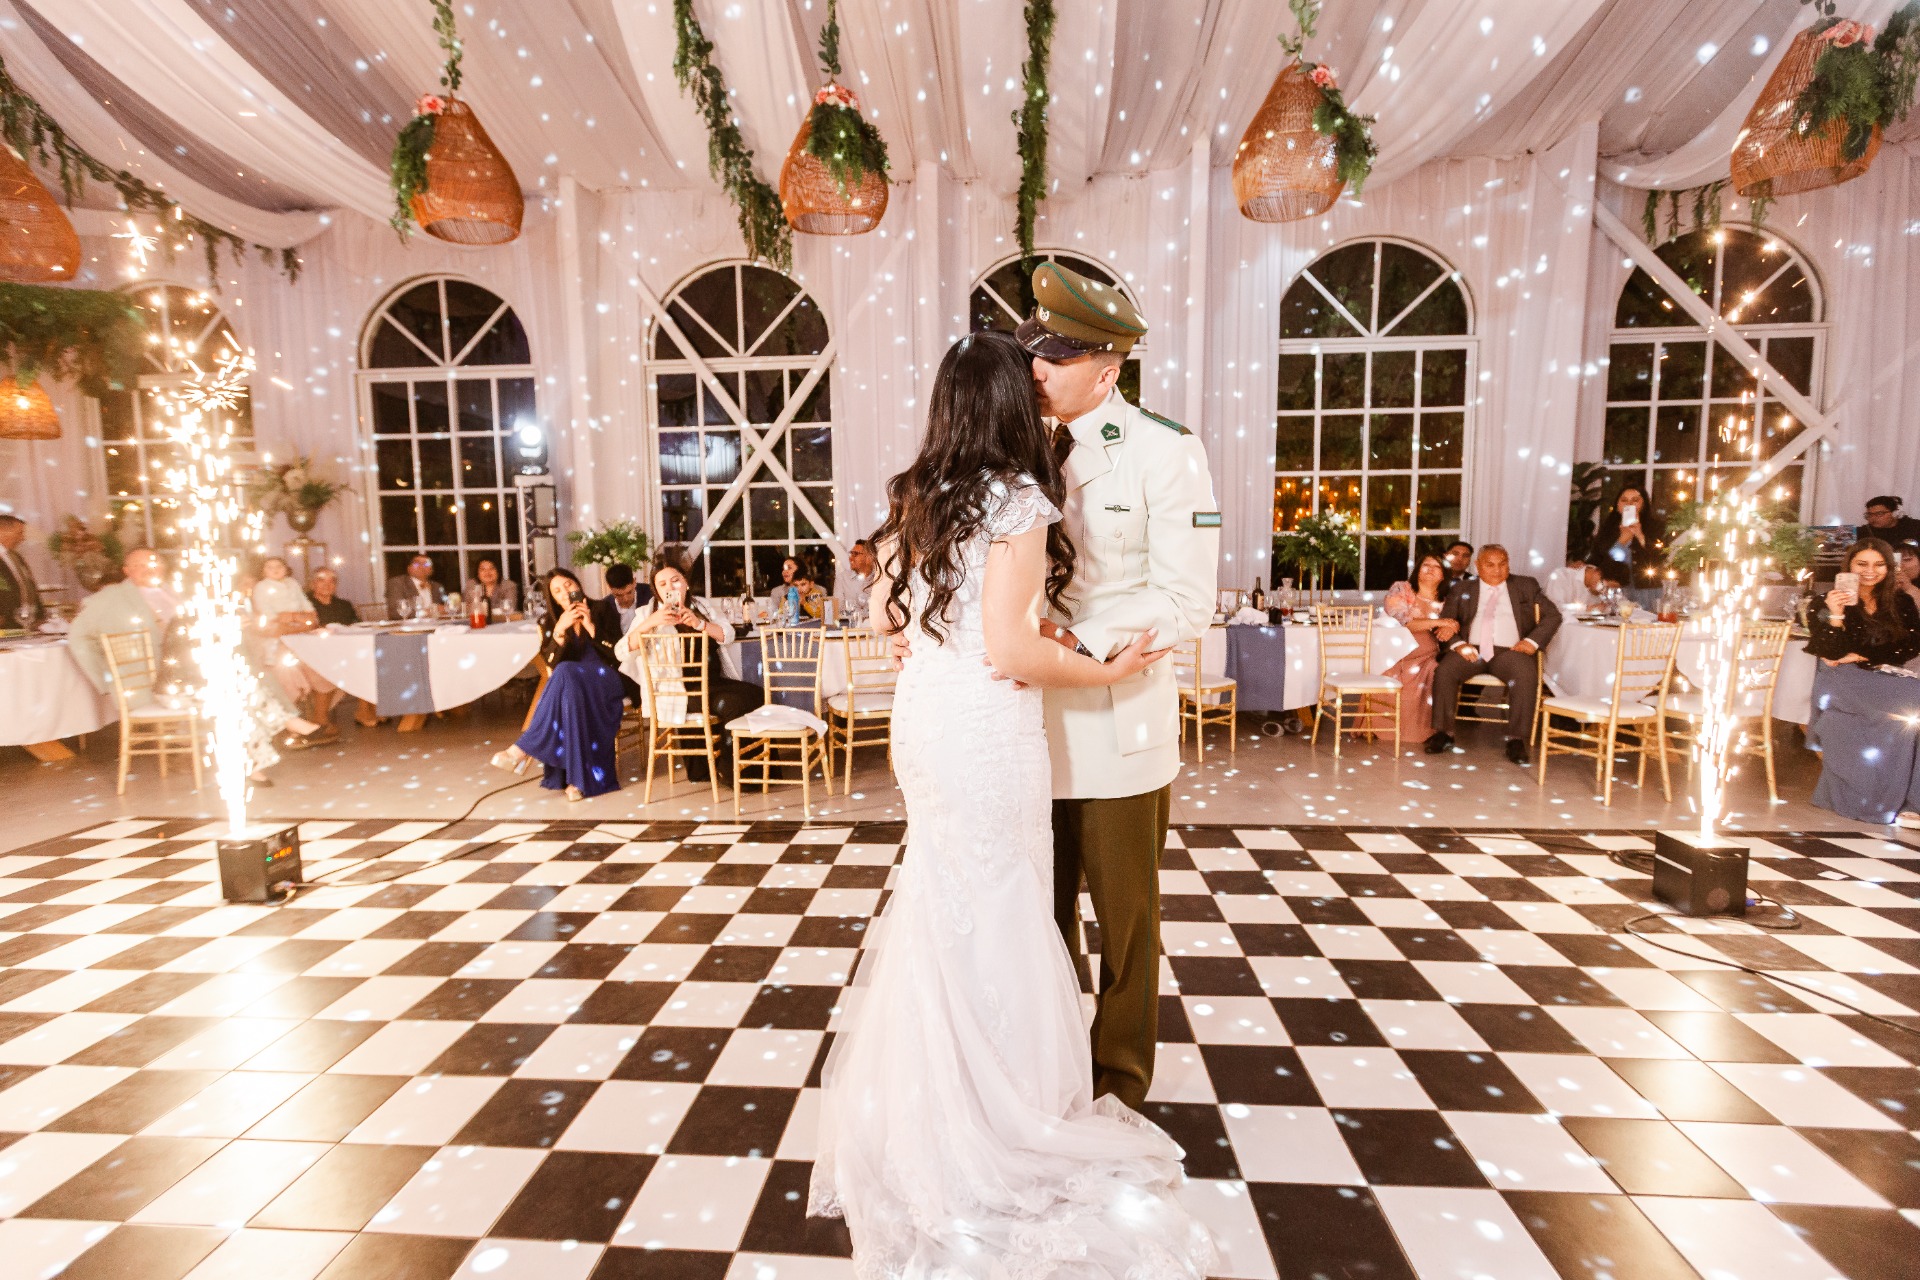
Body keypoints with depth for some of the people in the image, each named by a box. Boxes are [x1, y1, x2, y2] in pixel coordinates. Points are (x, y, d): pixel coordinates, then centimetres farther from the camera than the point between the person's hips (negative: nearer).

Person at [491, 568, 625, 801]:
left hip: (606, 683, -2)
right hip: (570, 687, 2)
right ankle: (578, 777, -39)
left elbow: (617, 656, -2)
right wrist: (559, 630, -17)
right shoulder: (548, 622, 12)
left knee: (566, 673, -36)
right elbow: (551, 665, -2)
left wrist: (591, 627, -13)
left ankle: (525, 749, -34)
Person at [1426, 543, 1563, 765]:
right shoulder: (1462, 589, 18)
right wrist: (1458, 644, -11)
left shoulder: (1526, 586, 17)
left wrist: (1533, 641, -6)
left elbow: (1552, 615, 12)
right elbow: (1445, 621, 10)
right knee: (1444, 671, -28)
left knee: (1526, 676, -32)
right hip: (1471, 649, 1)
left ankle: (1516, 740, -24)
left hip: (1510, 650, -1)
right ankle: (1444, 733, -16)